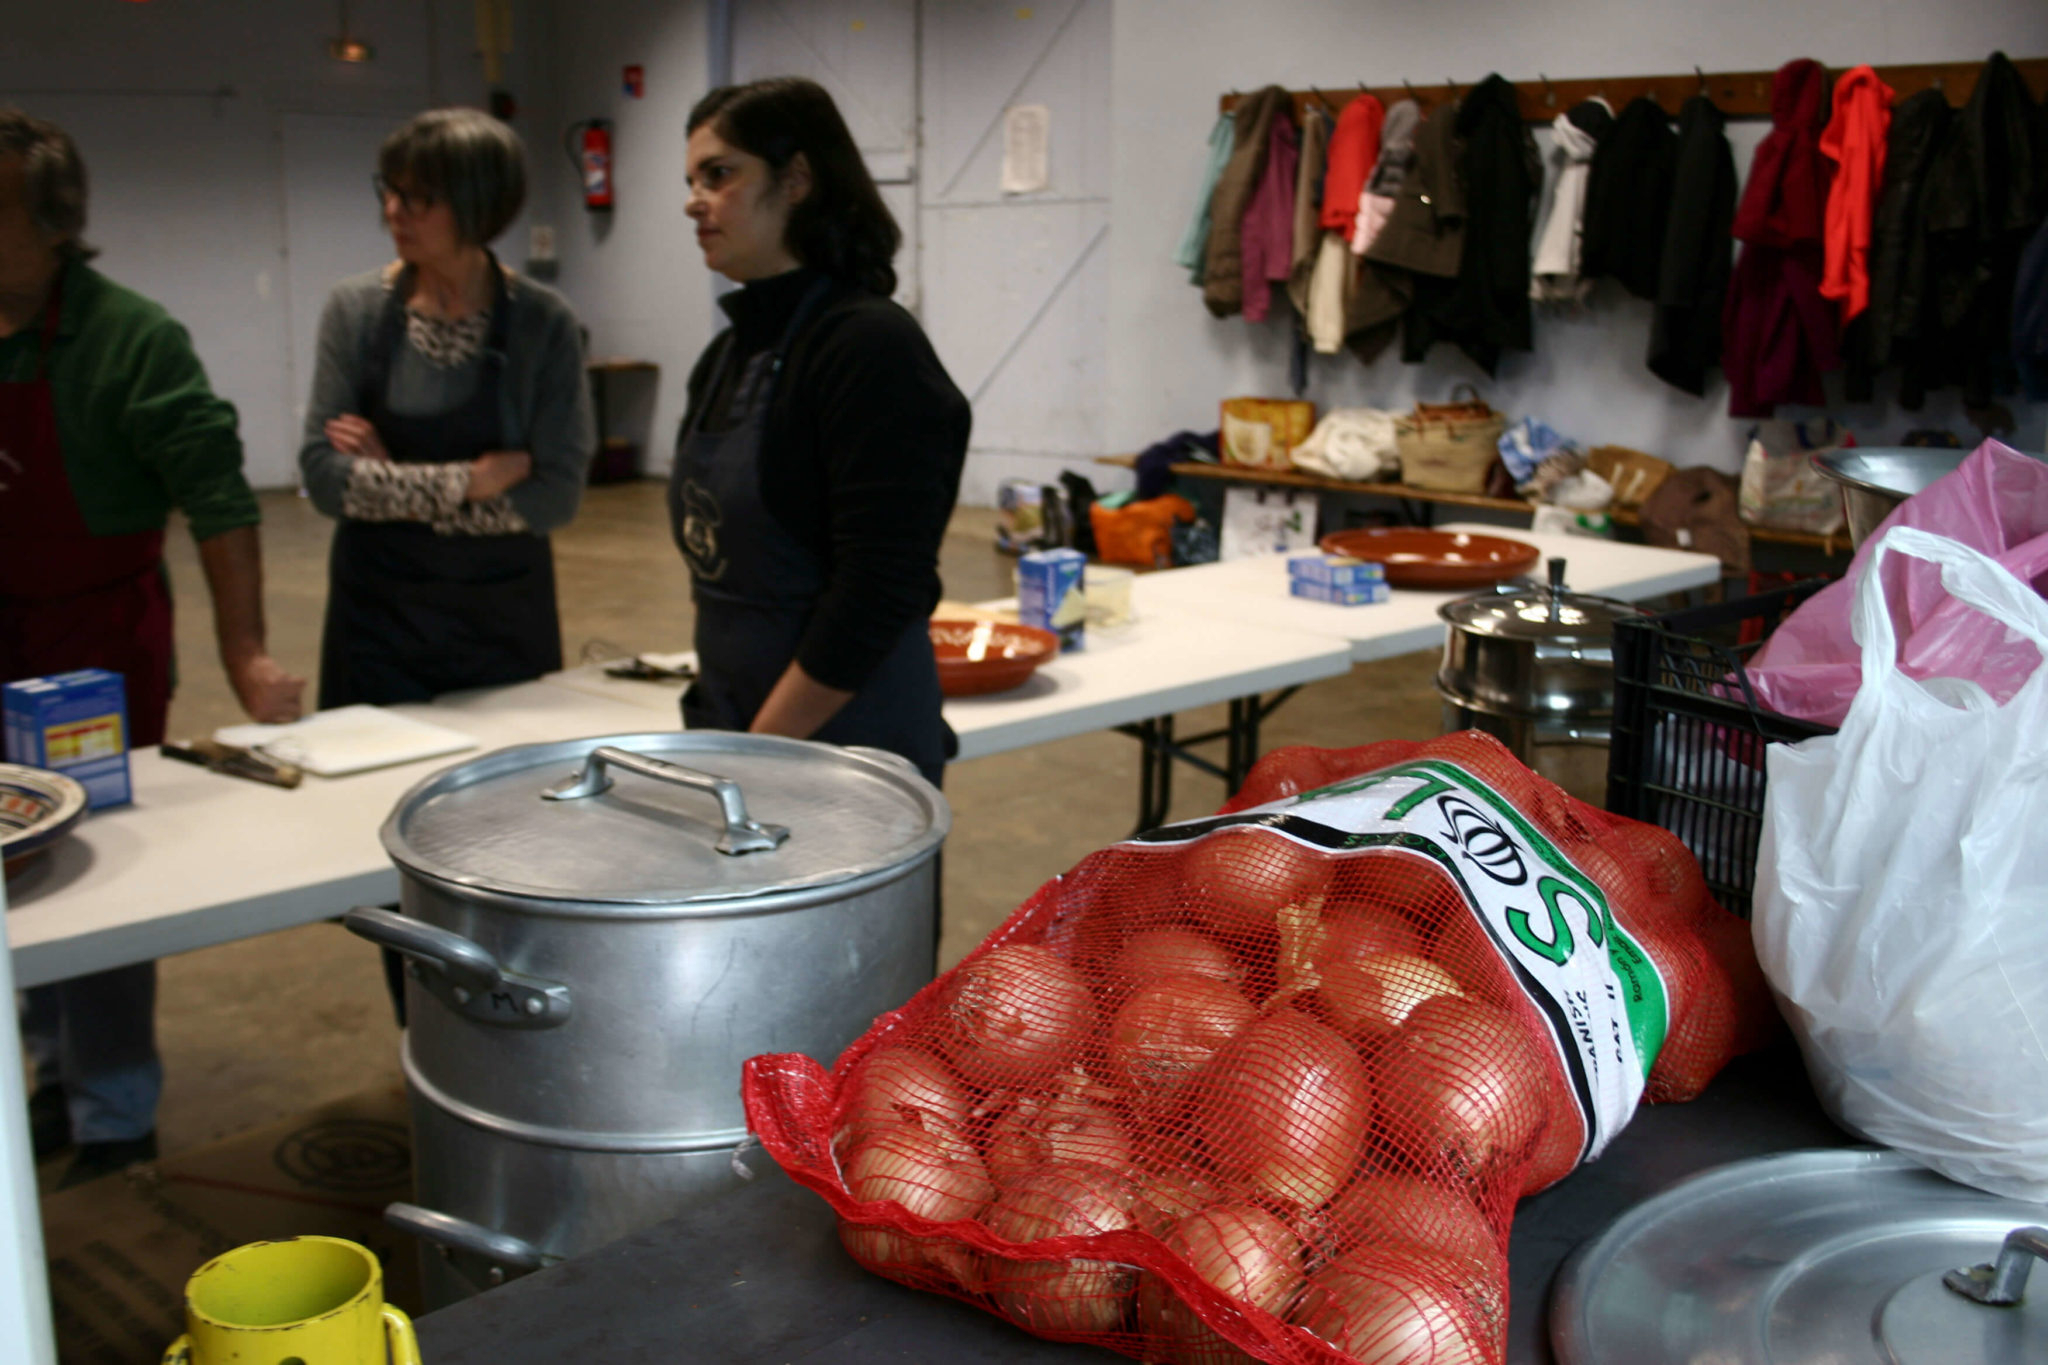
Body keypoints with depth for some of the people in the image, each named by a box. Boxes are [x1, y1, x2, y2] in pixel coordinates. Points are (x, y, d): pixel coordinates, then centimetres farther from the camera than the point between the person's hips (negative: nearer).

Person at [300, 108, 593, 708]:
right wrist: (467, 482, -16)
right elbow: (323, 475, -9)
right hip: (378, 612, 1)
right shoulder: (355, 309, -3)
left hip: (505, 614, -1)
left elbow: (556, 494, -15)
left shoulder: (542, 321, -9)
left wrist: (391, 482, -13)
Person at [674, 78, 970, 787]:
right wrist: (714, 720, 9)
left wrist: (760, 752, -15)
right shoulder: (729, 353, 11)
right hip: (736, 729, 7)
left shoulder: (871, 349, -14)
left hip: (846, 748, -7)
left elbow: (879, 594, -19)